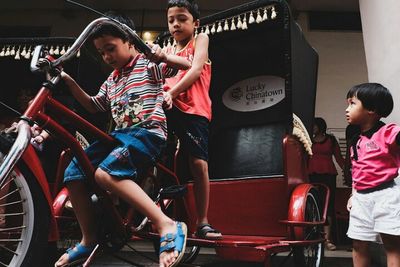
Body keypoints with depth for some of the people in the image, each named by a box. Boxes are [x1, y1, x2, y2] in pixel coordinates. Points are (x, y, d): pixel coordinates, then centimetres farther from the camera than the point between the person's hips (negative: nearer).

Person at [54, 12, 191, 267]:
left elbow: (189, 64, -7)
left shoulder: (149, 63, 2)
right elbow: (94, 106, 31)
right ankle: (89, 240, 6)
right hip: (121, 133, 8)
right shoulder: (112, 79, 24)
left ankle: (167, 226, -32)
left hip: (148, 131, -8)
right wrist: (69, 82, 19)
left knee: (106, 172, -33)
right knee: (74, 173, -6)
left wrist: (164, 56, -27)